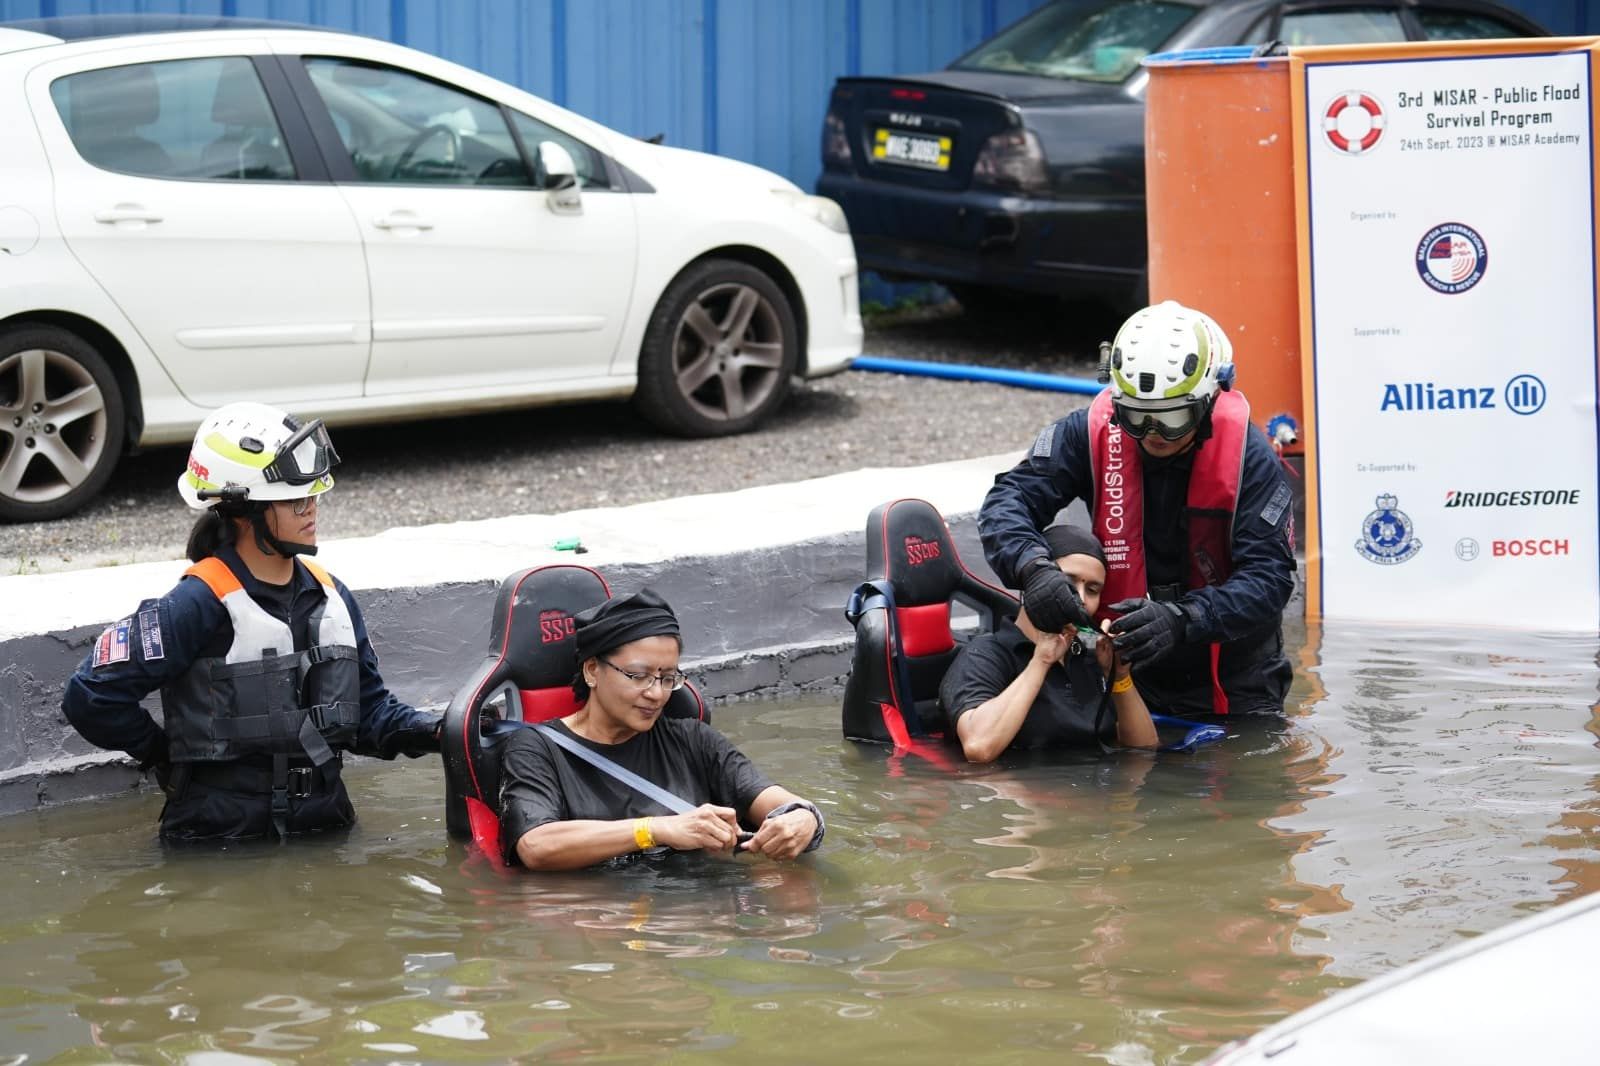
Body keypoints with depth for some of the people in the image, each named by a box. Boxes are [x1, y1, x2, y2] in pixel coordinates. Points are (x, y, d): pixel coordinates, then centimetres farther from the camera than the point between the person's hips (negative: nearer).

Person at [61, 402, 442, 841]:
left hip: (324, 825, 6)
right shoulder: (201, 603, -11)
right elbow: (92, 697, -12)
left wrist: (437, 731, -1)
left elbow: (369, 710, 18)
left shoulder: (330, 595, 12)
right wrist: (162, 754, 1)